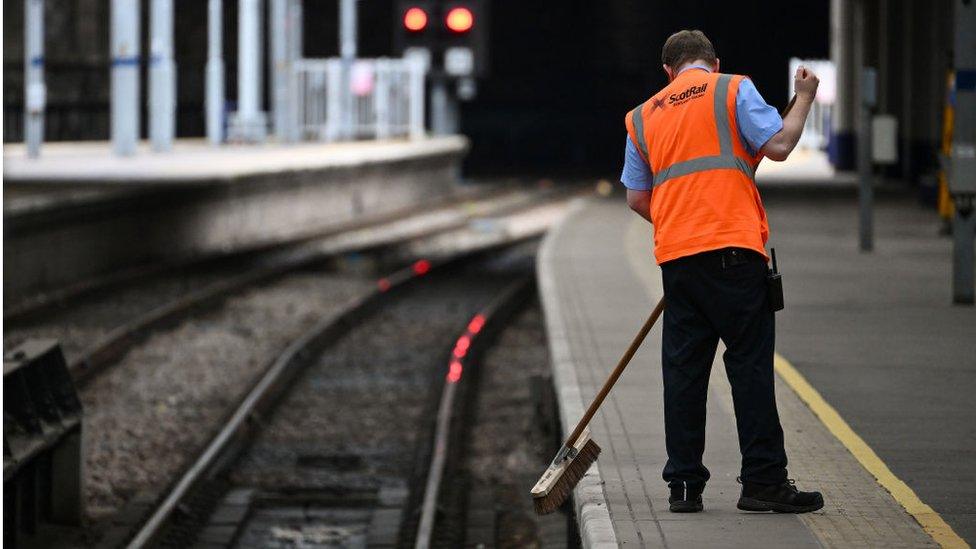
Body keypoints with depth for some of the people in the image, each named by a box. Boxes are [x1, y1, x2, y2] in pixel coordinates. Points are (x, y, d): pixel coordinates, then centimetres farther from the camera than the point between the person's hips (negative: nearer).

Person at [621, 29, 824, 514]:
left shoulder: (643, 116, 20)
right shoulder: (733, 90, 5)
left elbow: (637, 199, 18)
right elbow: (778, 145, -5)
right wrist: (803, 98, 11)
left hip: (675, 256, 5)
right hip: (732, 249, -5)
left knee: (683, 368, 7)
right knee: (750, 364, -3)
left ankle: (684, 484, 7)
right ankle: (763, 482, -6)